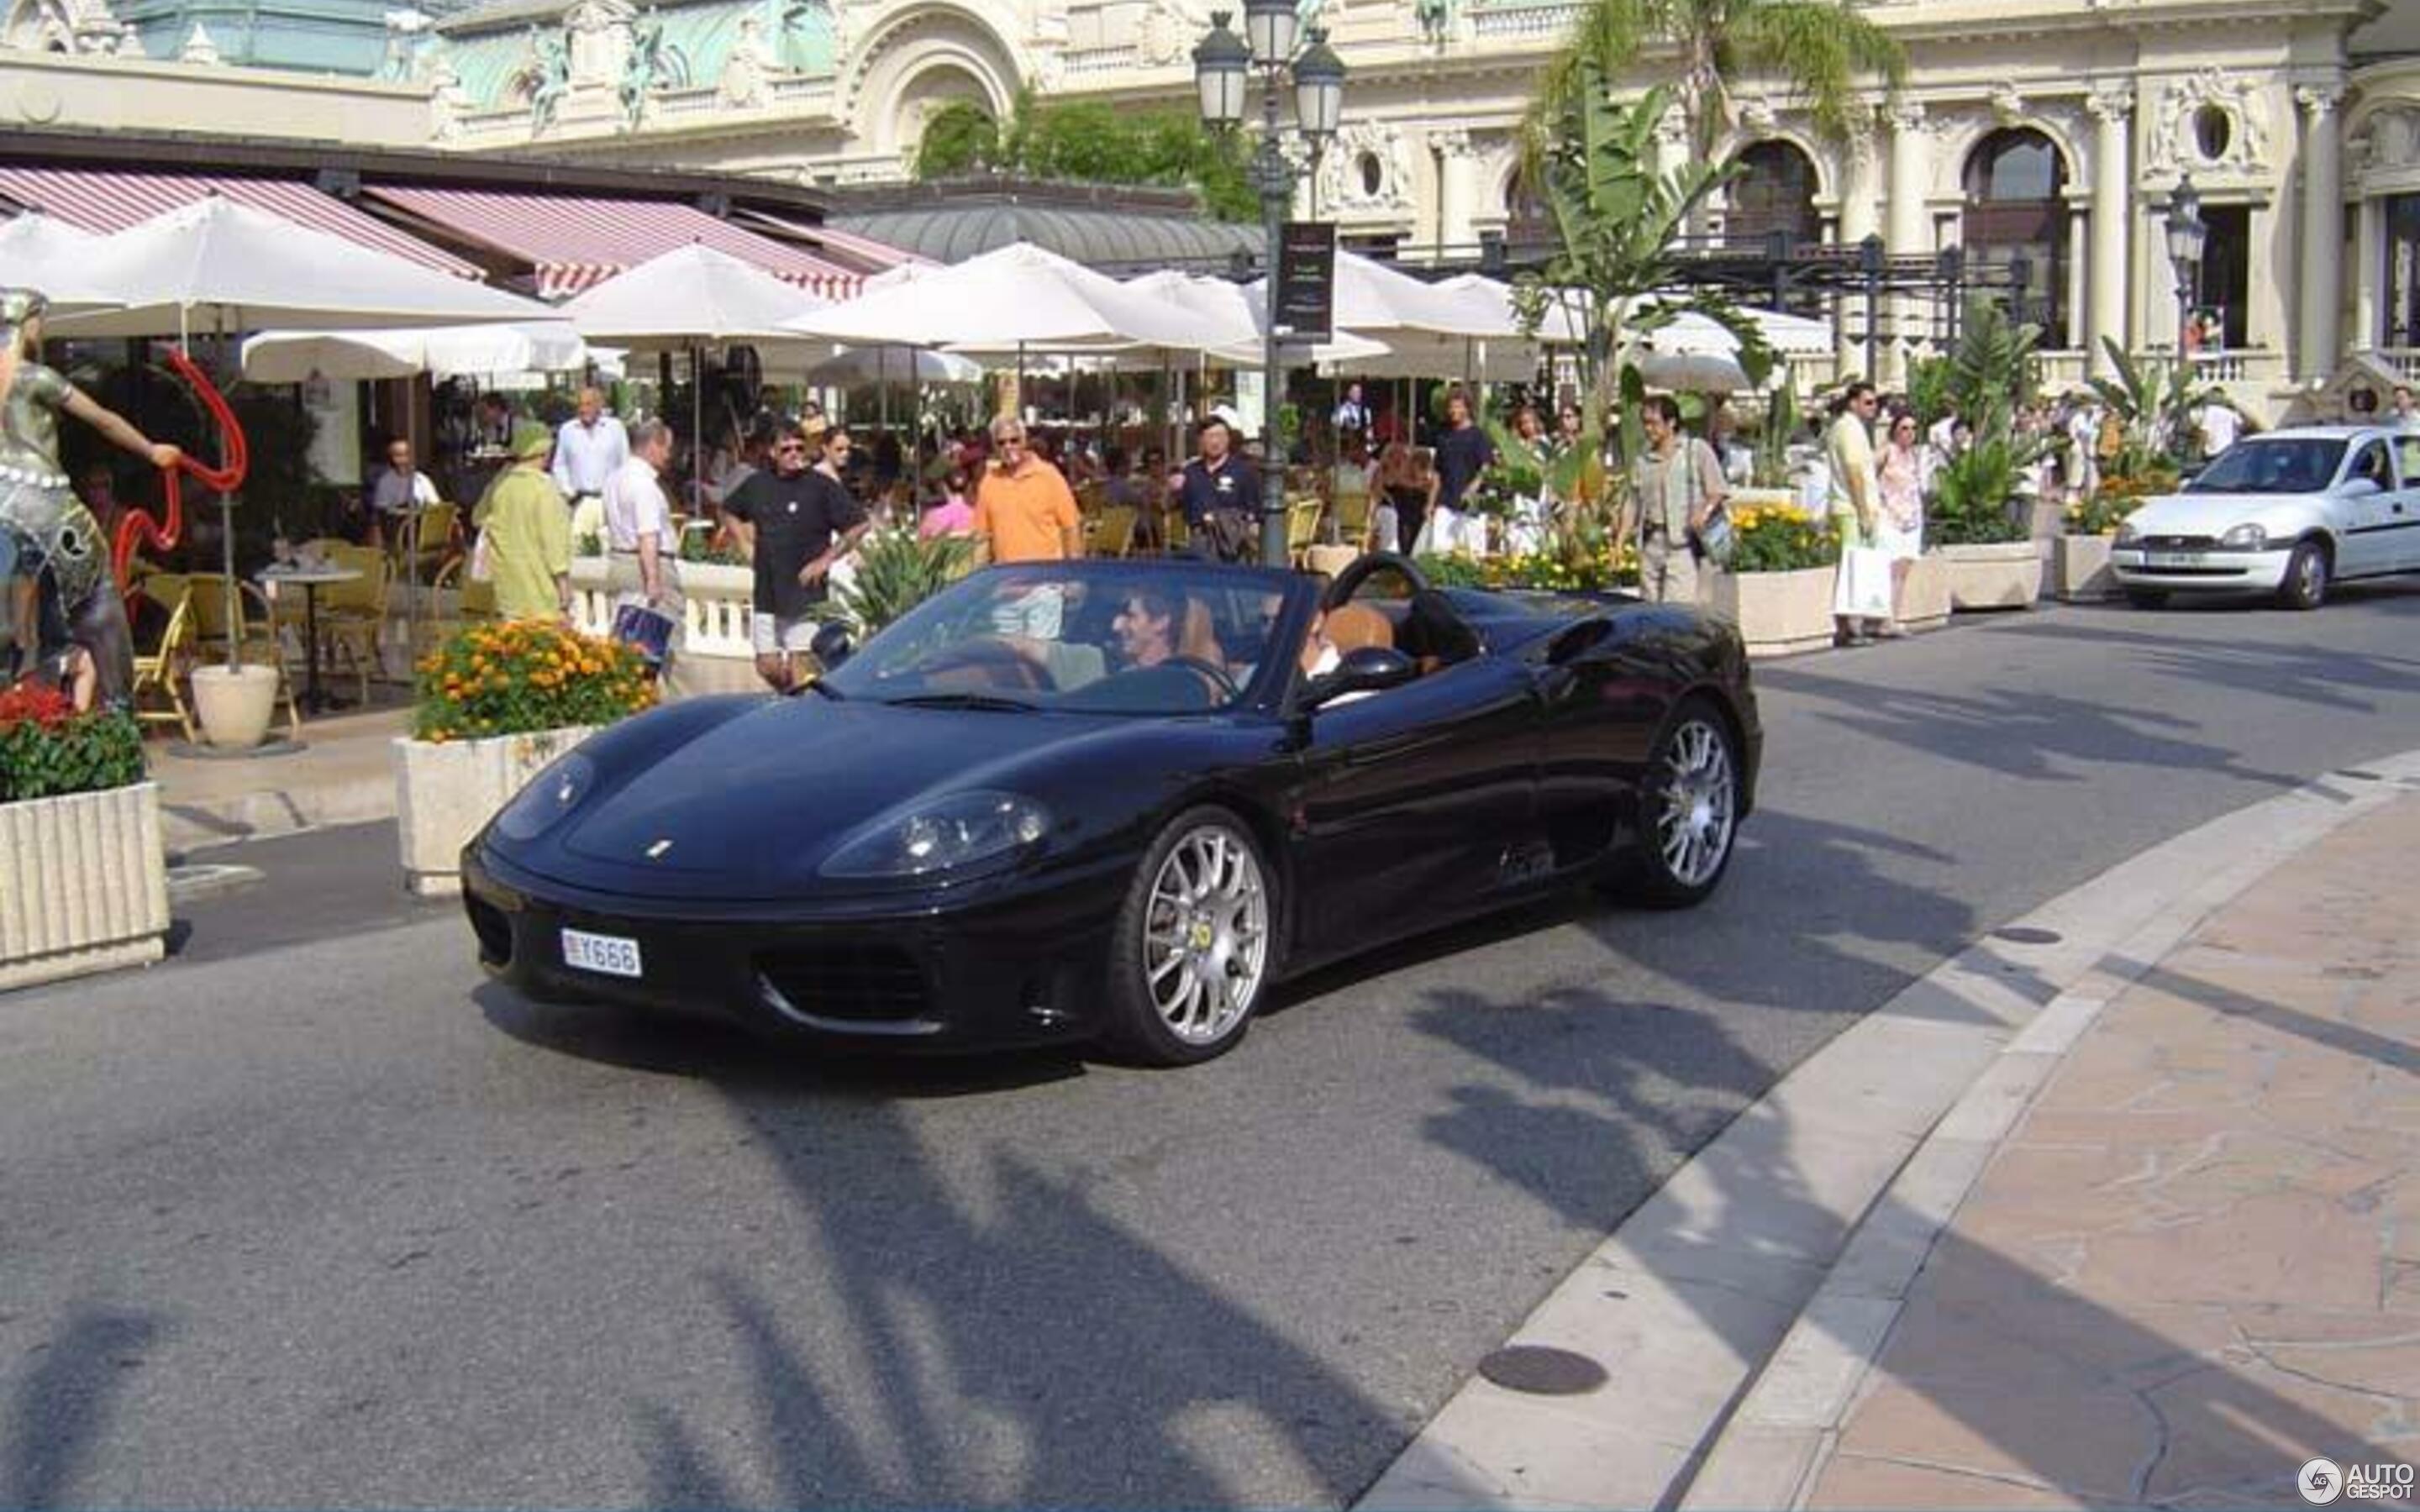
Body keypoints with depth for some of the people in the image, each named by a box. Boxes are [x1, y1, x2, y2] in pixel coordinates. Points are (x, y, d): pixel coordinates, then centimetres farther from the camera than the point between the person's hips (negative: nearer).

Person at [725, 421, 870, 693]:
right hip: (766, 595, 5)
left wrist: (825, 560, -10)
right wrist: (748, 546, 14)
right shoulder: (758, 484, 7)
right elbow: (732, 512, 27)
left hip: (806, 596, -5)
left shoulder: (822, 485, -7)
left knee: (798, 669, -7)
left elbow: (861, 525, -8)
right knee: (768, 667, 6)